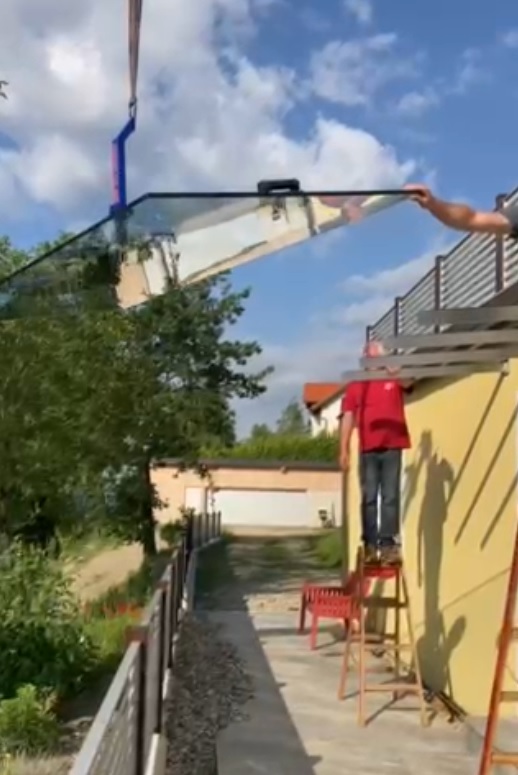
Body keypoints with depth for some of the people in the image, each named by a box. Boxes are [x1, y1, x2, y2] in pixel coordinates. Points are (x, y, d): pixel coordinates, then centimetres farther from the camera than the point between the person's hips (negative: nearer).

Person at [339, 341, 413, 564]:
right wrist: (344, 450, -2)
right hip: (368, 449, 1)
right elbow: (348, 417, 5)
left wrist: (397, 376, -41)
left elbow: (408, 383, -16)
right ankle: (370, 545, 8)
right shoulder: (355, 385, 7)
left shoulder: (395, 379, 6)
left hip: (392, 447, 0)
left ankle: (388, 544, 2)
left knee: (390, 497, 0)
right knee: (369, 498, 4)